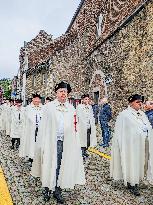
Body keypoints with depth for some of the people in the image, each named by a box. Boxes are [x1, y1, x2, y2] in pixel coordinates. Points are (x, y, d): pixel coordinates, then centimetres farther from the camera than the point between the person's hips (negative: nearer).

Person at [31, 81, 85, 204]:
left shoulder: (71, 108, 7)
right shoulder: (49, 107, 0)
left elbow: (74, 128, 8)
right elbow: (44, 126, -2)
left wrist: (75, 143, 3)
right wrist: (43, 144, -6)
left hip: (66, 142, 2)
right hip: (51, 141, -2)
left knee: (61, 166, 10)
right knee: (50, 165, 6)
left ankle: (57, 190, 26)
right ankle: (47, 188, 28)